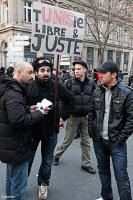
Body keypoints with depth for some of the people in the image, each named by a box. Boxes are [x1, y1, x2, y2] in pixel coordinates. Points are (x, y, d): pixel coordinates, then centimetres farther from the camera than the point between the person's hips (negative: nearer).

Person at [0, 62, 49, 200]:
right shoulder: (14, 92, -23)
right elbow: (19, 121, -32)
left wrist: (28, 110, 4)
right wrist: (38, 114, -18)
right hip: (16, 146, -10)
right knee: (19, 183, 4)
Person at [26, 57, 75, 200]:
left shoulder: (57, 86, -8)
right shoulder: (28, 87, -12)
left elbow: (71, 100, 4)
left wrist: (63, 116, 0)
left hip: (51, 130, 1)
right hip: (32, 129, -1)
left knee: (47, 161, 18)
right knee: (27, 159, 15)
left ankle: (43, 184, 42)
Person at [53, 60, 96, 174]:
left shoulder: (91, 83, 0)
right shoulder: (70, 83, -8)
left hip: (86, 117, 3)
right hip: (73, 116, -3)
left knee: (86, 141, 12)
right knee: (68, 139, 9)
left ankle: (86, 164, 27)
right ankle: (56, 155, 34)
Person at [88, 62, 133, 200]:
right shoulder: (97, 92, 4)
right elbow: (91, 113, 11)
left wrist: (121, 138, -12)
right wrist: (92, 132, 4)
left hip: (116, 142, -5)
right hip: (99, 140, 5)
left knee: (121, 176, 3)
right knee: (103, 170, 20)